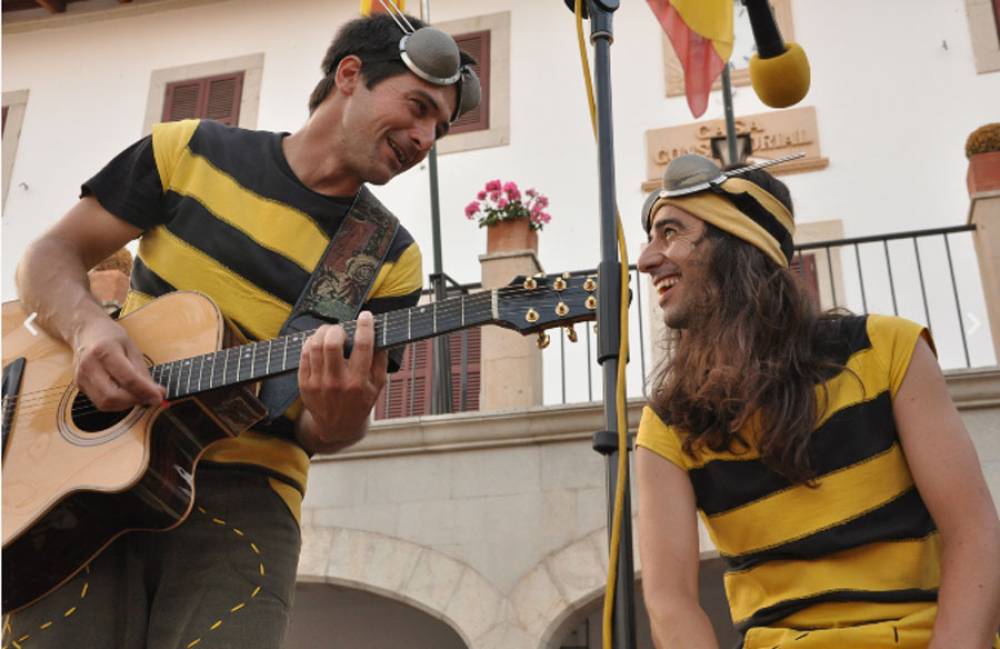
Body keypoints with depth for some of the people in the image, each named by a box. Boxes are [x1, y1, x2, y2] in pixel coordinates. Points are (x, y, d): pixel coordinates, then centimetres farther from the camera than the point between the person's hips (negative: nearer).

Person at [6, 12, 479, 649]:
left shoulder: (391, 260, 5)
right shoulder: (190, 150, 7)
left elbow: (316, 432, 2)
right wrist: (87, 328, -12)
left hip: (243, 491, 0)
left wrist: (338, 419, -22)